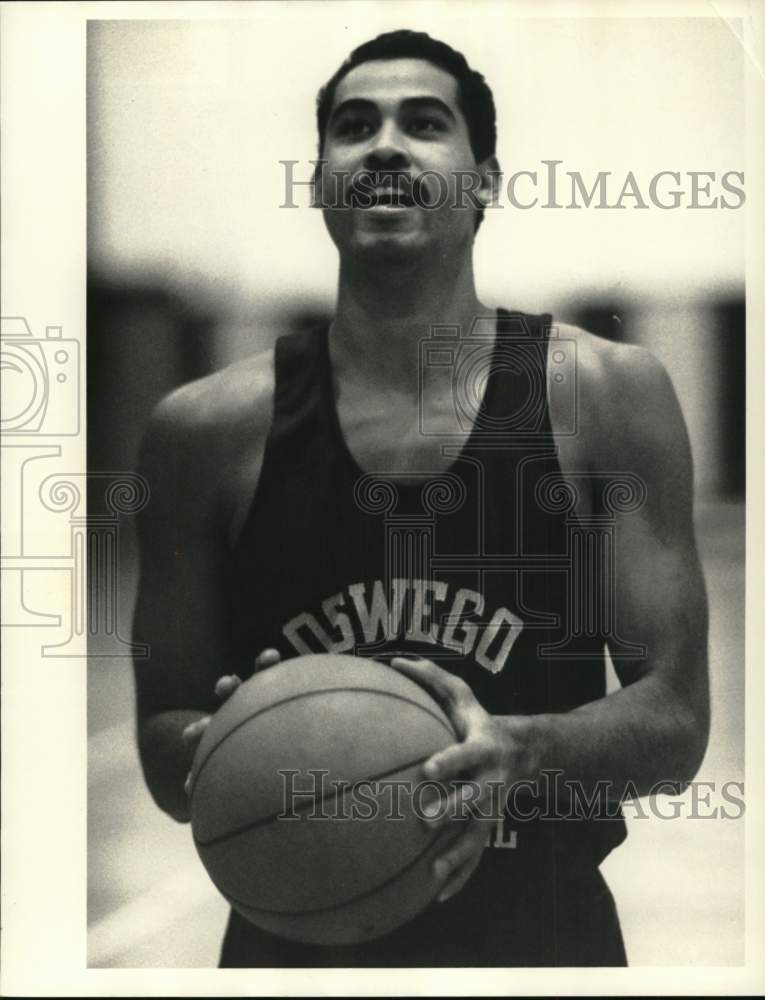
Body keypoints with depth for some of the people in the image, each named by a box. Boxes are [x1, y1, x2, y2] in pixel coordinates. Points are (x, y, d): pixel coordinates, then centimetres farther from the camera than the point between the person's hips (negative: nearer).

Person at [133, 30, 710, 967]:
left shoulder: (608, 395, -6)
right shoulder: (209, 426, -5)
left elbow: (674, 720, -6)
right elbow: (164, 752, 1)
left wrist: (520, 751, -24)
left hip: (545, 932, 0)